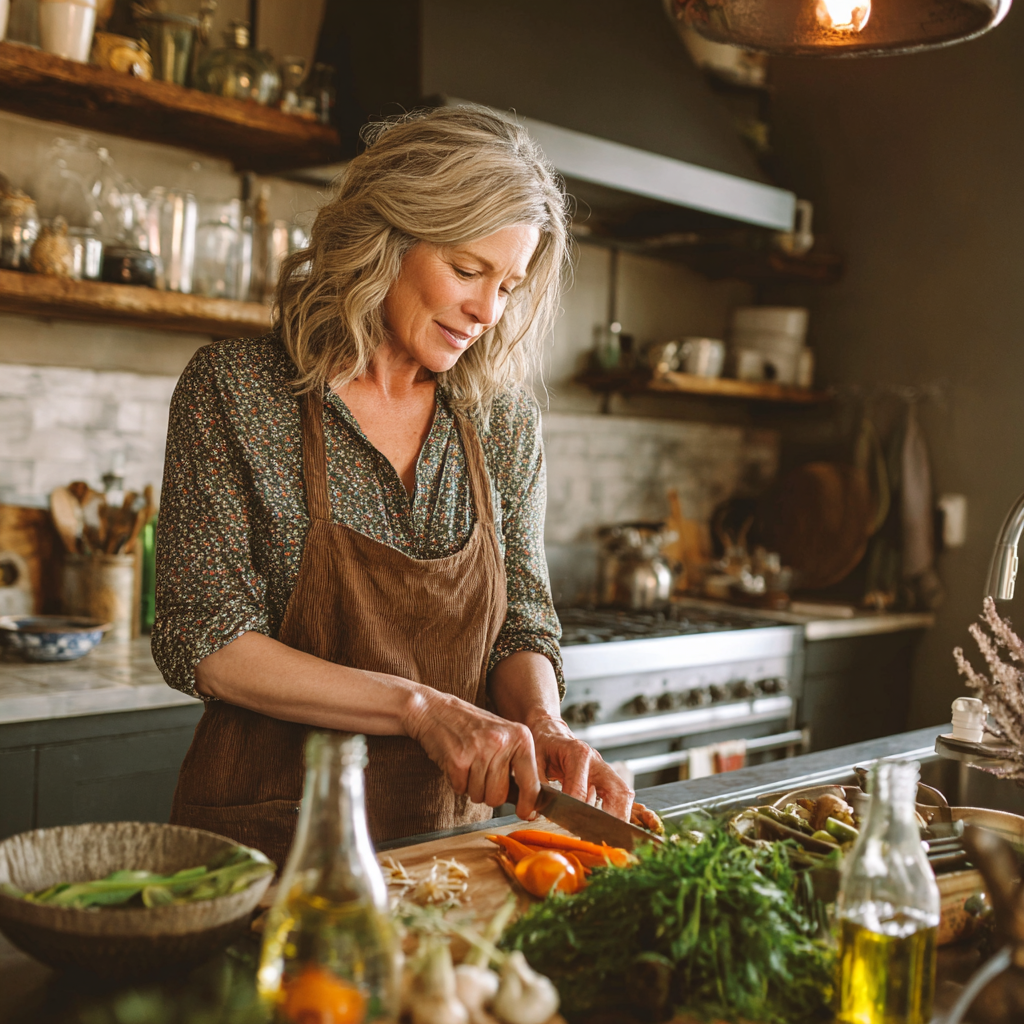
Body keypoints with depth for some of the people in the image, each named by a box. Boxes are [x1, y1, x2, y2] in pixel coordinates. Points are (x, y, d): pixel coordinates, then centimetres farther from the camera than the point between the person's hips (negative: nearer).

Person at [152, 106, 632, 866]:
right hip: (274, 827, -4)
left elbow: (523, 621, 8)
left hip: (449, 828, 5)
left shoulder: (505, 419, 4)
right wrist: (422, 708, -19)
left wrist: (542, 724, -14)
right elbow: (205, 641, -11)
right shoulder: (233, 389, -7)